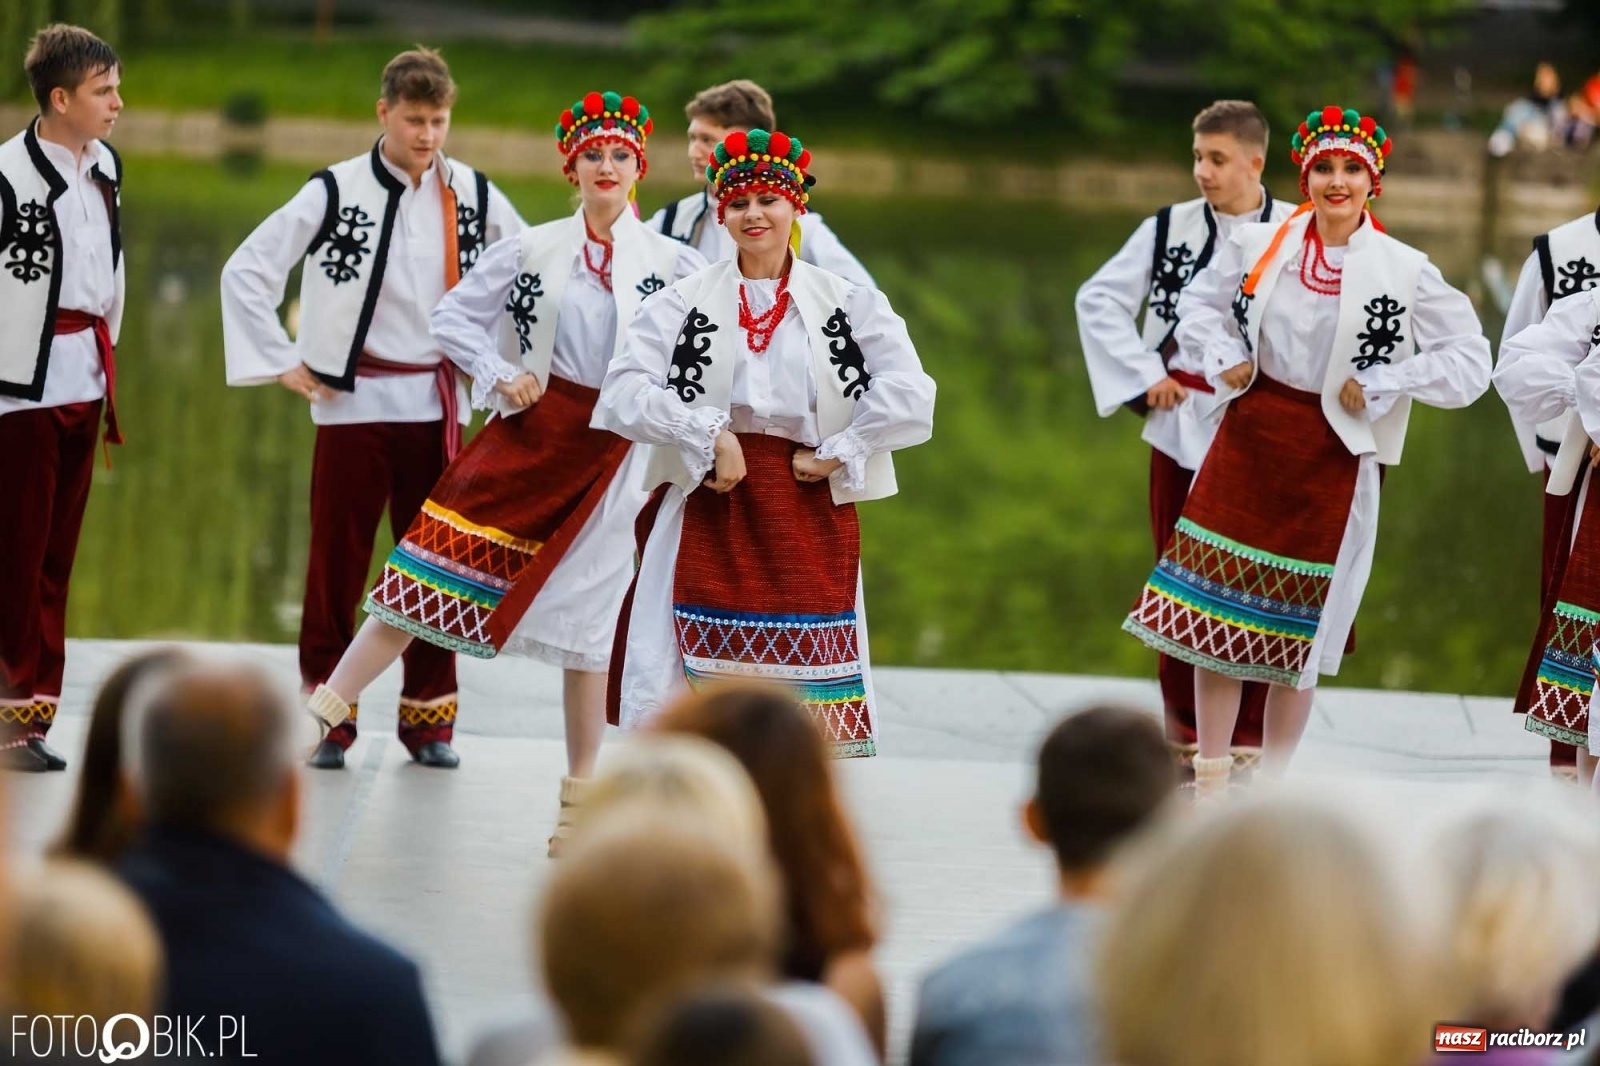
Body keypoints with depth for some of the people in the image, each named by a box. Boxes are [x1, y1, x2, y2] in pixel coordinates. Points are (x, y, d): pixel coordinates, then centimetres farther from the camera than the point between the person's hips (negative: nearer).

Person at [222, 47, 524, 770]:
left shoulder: (474, 196, 2)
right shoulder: (336, 192, -7)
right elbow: (247, 270, -6)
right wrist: (282, 362, -6)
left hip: (436, 404, 3)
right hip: (354, 403, -2)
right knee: (338, 561, 2)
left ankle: (428, 716, 16)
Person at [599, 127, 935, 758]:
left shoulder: (849, 304, 5)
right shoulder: (683, 303, 5)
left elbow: (908, 395, -6)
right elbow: (623, 391, -7)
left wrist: (835, 454, -10)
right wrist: (708, 434, -15)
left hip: (809, 510, 0)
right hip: (711, 505, 0)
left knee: (809, 686, 0)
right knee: (709, 676, -3)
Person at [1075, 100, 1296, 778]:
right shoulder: (1169, 229, 2)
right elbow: (1098, 299, 6)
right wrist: (1143, 376, -2)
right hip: (1182, 429, 2)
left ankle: (1246, 740, 7)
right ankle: (1185, 735, 17)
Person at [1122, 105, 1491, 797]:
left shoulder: (1405, 271, -8)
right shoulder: (1257, 248, -1)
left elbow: (1469, 359, -7)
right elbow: (1199, 305, 16)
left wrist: (1378, 385, -12)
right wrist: (1224, 359, -1)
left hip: (1332, 458, -2)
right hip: (1249, 439, 2)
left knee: (1298, 632, 6)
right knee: (1214, 614, 3)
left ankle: (1269, 787, 19)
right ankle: (1211, 784, 14)